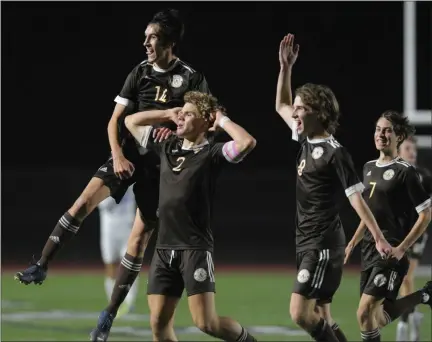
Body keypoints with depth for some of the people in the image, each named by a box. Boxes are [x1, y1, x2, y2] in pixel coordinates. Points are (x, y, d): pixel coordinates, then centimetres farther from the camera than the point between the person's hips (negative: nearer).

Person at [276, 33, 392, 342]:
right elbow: (281, 106, 26)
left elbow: (356, 197, -14)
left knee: (301, 313, -16)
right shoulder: (307, 141, 10)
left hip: (324, 244, -9)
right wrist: (286, 67, 17)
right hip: (306, 243, 9)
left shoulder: (335, 152, -12)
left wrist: (379, 238, -18)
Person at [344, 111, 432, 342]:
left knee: (365, 314, -18)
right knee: (377, 319, 7)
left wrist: (401, 249, -16)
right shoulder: (369, 168, 13)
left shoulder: (405, 172, -9)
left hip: (390, 253, -8)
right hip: (369, 250, 8)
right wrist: (352, 243, 19)